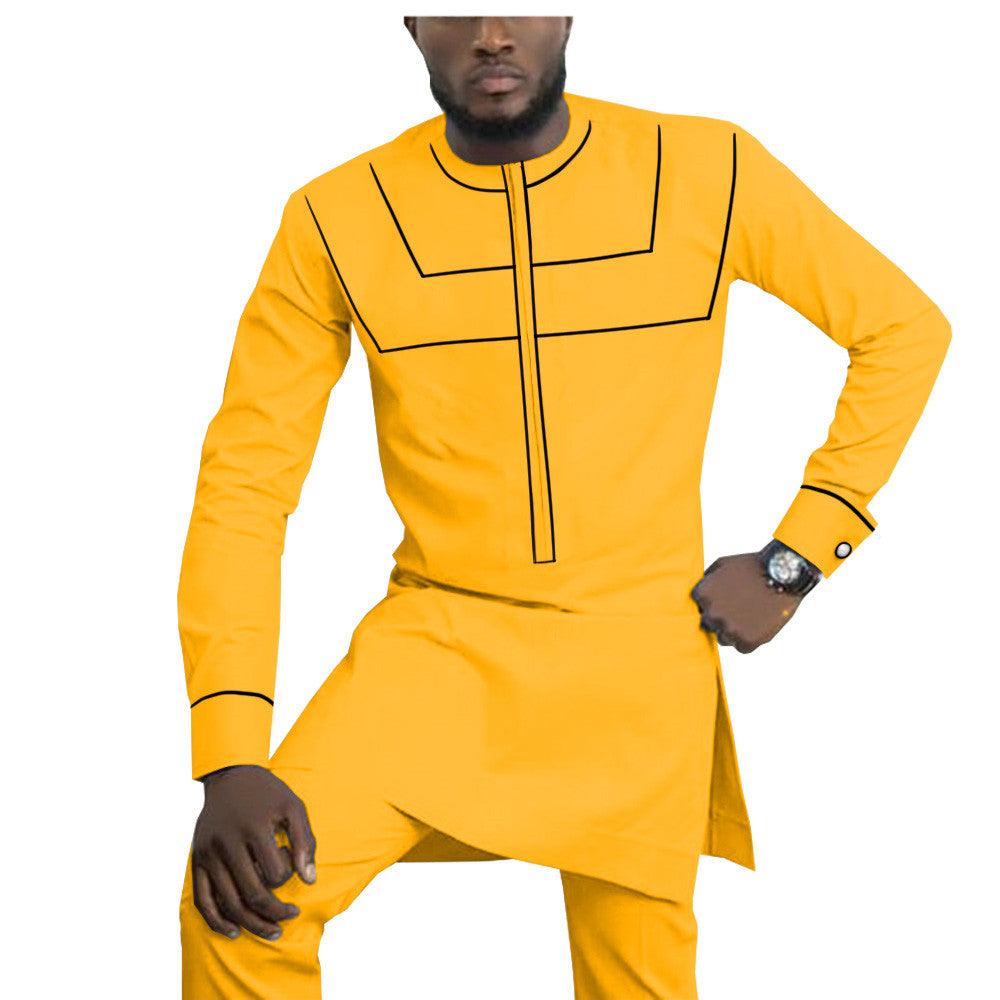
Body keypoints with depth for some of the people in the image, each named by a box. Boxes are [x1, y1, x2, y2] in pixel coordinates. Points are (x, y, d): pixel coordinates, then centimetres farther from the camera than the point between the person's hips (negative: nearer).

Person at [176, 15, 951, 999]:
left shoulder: (708, 174, -5)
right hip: (432, 648, -1)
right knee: (244, 903, -22)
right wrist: (230, 760, -18)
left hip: (642, 655, 1)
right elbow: (244, 483, -7)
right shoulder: (337, 221, -6)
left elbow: (906, 326, 7)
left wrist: (795, 560, 0)